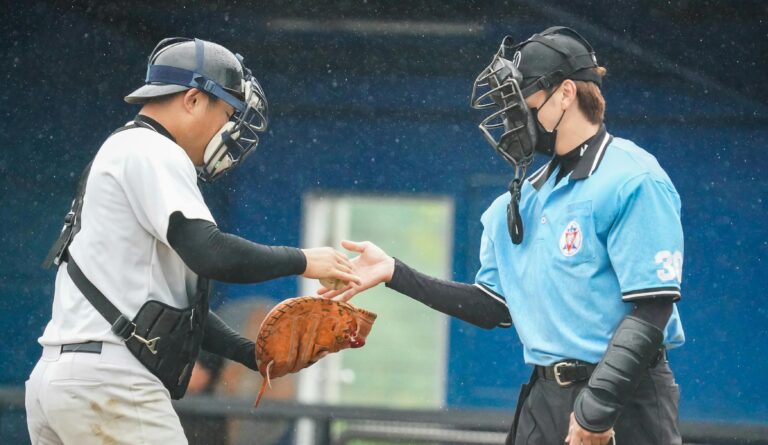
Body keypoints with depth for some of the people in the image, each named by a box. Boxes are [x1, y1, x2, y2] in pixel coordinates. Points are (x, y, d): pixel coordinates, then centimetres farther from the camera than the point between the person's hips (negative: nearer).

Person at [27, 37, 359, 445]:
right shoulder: (151, 152, -5)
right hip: (107, 387, -10)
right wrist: (301, 261, -6)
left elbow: (178, 301, 25)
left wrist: (255, 354, 16)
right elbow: (209, 254, -19)